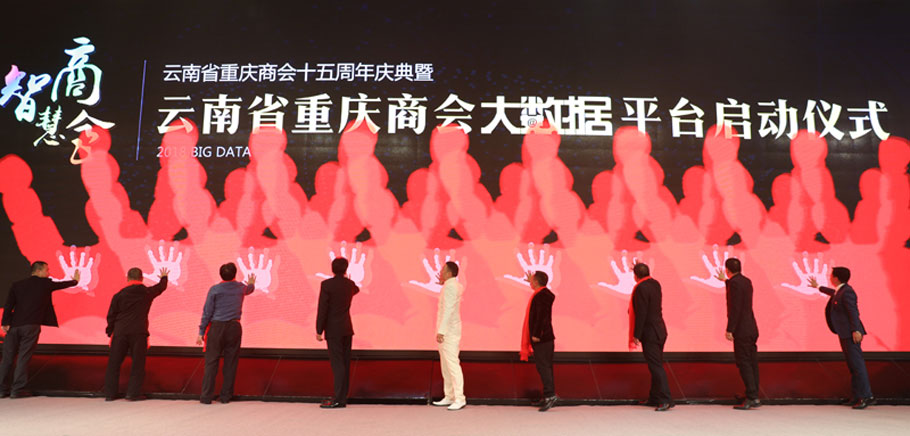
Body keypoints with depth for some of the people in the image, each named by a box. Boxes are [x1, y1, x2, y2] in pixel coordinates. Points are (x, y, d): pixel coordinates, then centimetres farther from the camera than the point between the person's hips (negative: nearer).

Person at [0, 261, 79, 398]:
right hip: (31, 326, -4)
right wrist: (75, 280, 38)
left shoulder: (17, 285, 11)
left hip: (14, 326, 4)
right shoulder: (45, 283, 3)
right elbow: (62, 284, 20)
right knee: (23, 357, -1)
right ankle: (17, 390, 1)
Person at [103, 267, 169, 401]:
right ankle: (132, 393, 2)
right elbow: (161, 287, 23)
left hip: (120, 332, 2)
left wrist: (110, 332, 16)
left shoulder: (119, 295, 3)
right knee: (138, 363, 5)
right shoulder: (147, 292, 3)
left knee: (114, 363, 11)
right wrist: (164, 277, 44)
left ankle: (109, 394, 14)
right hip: (139, 333, -1)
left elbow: (111, 315, 6)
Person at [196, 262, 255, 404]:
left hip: (217, 327, -2)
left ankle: (206, 397, 3)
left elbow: (207, 312, -4)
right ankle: (226, 396, 11)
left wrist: (201, 332, 1)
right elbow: (250, 289, 31)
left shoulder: (215, 290, -4)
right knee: (230, 362, 7)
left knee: (211, 362, 3)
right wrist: (251, 283, 54)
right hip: (234, 327, 2)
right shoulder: (240, 288, 5)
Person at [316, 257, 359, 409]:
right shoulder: (350, 284, 6)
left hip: (333, 330, -6)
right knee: (345, 363, 9)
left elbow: (322, 308, -14)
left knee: (337, 364, -7)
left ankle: (338, 399, -8)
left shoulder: (327, 284, -12)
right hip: (347, 329, 6)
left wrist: (319, 330, -9)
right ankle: (342, 399, 14)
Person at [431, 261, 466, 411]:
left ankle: (459, 399, -12)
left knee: (452, 363, -12)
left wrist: (441, 331, -25)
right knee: (445, 364, 13)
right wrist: (443, 283, 28)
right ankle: (449, 397, 19)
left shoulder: (450, 287, -15)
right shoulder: (456, 285, 14)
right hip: (447, 331, 11)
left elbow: (448, 310, -23)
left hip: (448, 331, -11)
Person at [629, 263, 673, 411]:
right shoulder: (655, 284, 8)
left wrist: (636, 335, -15)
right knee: (656, 365, 15)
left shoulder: (641, 288, -18)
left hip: (649, 333, -9)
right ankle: (654, 398, 24)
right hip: (660, 330, 9)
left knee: (656, 366, -6)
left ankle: (666, 400, -6)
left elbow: (641, 314, -20)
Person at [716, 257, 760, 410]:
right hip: (751, 329, 9)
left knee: (744, 364, -5)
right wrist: (725, 281, 42)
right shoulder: (746, 281, 12)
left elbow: (735, 308, -20)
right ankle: (754, 397, 15)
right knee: (751, 363, 10)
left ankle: (752, 398, -5)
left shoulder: (734, 283, -15)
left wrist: (729, 329, -18)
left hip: (741, 330, -9)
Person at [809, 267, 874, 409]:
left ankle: (866, 396, -8)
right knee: (853, 365, 12)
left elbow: (853, 312, -20)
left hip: (850, 334, -10)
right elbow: (833, 293, 40)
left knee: (857, 364, -10)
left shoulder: (846, 292, -14)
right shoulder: (840, 291, 16)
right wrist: (818, 287, 53)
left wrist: (856, 330, -25)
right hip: (845, 334, 10)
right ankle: (857, 396, 17)